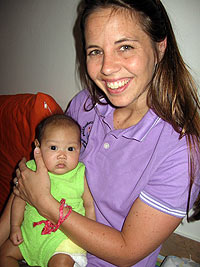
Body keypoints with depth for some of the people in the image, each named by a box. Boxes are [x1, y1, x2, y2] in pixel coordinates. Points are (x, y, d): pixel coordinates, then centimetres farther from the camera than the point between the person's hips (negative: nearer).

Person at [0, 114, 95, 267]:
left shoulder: (81, 175, -14)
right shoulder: (30, 170, -8)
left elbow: (90, 205, -3)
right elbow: (20, 198, 6)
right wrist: (15, 227, 5)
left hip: (65, 235, -4)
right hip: (31, 233, 4)